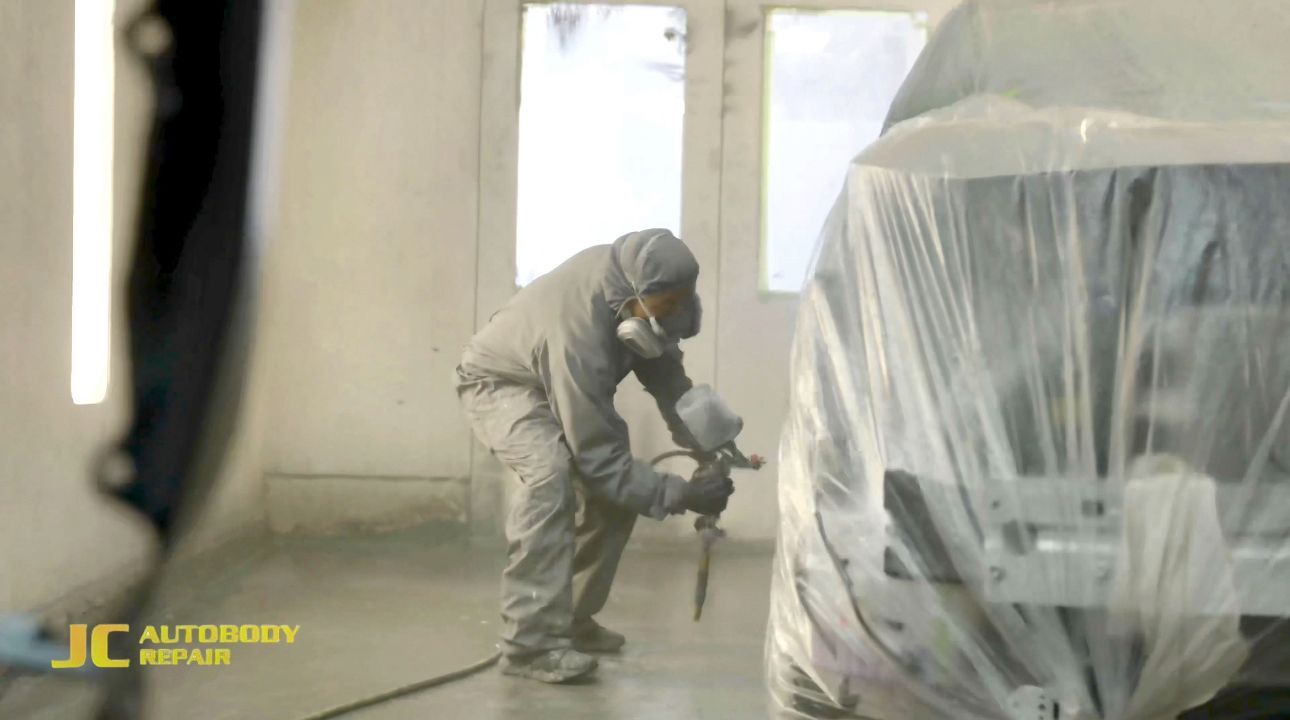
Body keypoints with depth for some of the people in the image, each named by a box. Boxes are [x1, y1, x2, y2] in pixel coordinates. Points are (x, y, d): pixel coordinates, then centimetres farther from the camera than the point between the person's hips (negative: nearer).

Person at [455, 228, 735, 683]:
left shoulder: (628, 276, -24)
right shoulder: (579, 334, -44)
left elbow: (663, 367, -7)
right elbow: (597, 456, -37)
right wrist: (678, 496, -38)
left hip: (558, 380, 8)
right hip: (499, 382, -8)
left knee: (610, 486, 0)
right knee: (551, 471, -33)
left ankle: (572, 618, 18)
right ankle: (530, 643, -30)